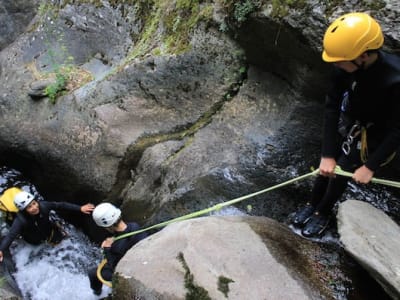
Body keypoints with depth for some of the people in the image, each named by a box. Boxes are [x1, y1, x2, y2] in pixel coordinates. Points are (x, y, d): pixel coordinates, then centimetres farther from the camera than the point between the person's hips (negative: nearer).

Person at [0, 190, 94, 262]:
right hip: (34, 241, -2)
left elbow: (61, 205, -27)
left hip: (49, 231, 2)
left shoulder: (43, 206, -35)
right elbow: (10, 236, -51)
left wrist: (80, 208, -29)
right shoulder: (20, 220, -42)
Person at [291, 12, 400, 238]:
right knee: (328, 163, 6)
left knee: (343, 169, -2)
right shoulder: (346, 66, -25)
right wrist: (328, 154, -21)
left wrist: (370, 166, -24)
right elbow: (332, 107, -19)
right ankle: (313, 204, 29)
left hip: (377, 130, -4)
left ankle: (324, 213, 22)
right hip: (351, 118, 4)